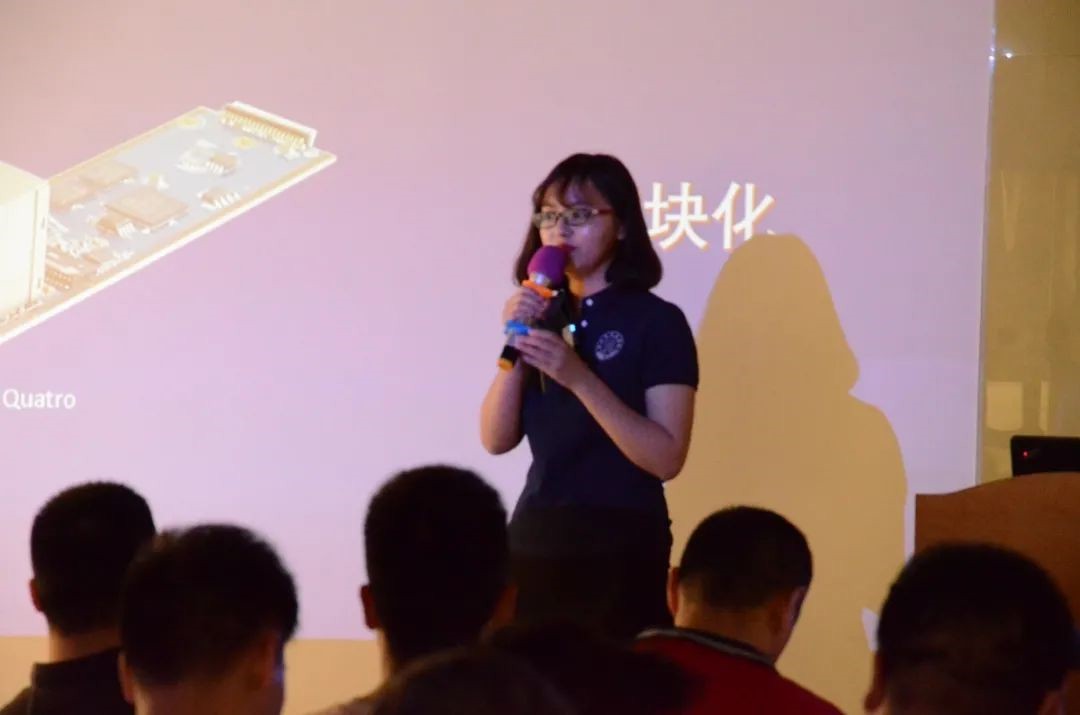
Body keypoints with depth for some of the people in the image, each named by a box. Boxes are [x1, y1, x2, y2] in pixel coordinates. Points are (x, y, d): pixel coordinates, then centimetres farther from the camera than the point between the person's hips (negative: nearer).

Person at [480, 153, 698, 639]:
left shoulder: (656, 321, -6)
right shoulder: (544, 317, 10)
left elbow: (666, 458, -15)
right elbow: (497, 440, 3)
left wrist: (579, 377, -22)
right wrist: (514, 347, -10)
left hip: (619, 549, -5)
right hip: (534, 542, 5)